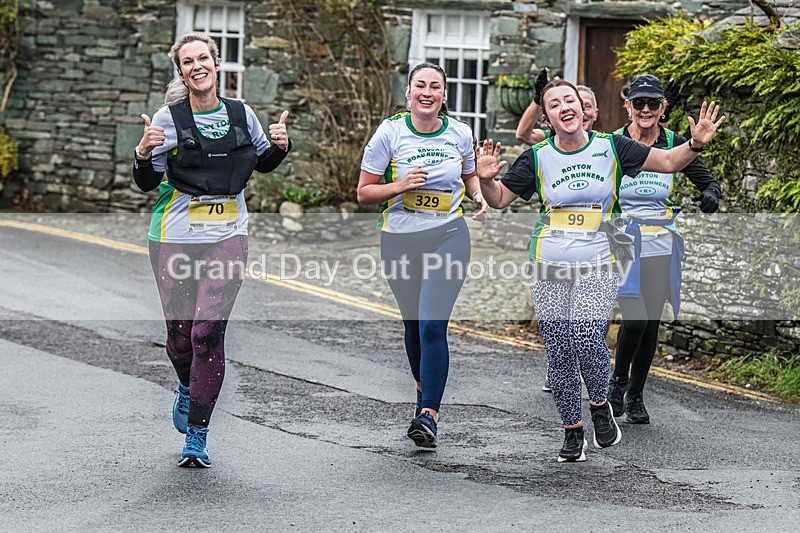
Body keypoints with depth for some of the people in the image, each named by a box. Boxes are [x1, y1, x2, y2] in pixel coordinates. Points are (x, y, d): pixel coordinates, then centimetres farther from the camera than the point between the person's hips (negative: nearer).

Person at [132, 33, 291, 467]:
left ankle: (196, 439, -3)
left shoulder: (241, 115, 6)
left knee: (208, 331, -10)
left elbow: (262, 163, 23)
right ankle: (188, 389, 42)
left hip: (227, 236, 1)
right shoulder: (169, 119, -2)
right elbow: (147, 183, -2)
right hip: (175, 238, -1)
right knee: (179, 333, 5)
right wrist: (144, 152, -21)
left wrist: (280, 145, 2)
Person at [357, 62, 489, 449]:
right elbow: (364, 193, -2)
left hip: (448, 236, -1)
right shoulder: (390, 132, -5)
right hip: (400, 240, 1)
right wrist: (400, 186, -18)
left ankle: (428, 417, -13)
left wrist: (479, 196, 1)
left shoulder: (460, 133, 1)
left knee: (433, 325, -14)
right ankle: (424, 388, 41)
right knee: (413, 324, 14)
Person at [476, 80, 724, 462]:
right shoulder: (537, 158, 3)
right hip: (549, 268, 2)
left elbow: (667, 162, 4)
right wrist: (486, 179, -13)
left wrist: (695, 143, -14)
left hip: (598, 267, -2)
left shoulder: (610, 148, 2)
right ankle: (572, 431, 17)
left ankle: (600, 406, 9)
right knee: (558, 353, 0)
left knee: (587, 341, -20)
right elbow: (499, 199, 8)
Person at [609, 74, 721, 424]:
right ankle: (617, 380, 8)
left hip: (660, 247, 3)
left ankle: (635, 396, 22)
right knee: (635, 319, -17)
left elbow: (708, 182, 6)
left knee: (651, 324, 5)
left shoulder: (675, 145, 2)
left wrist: (711, 195, -16)